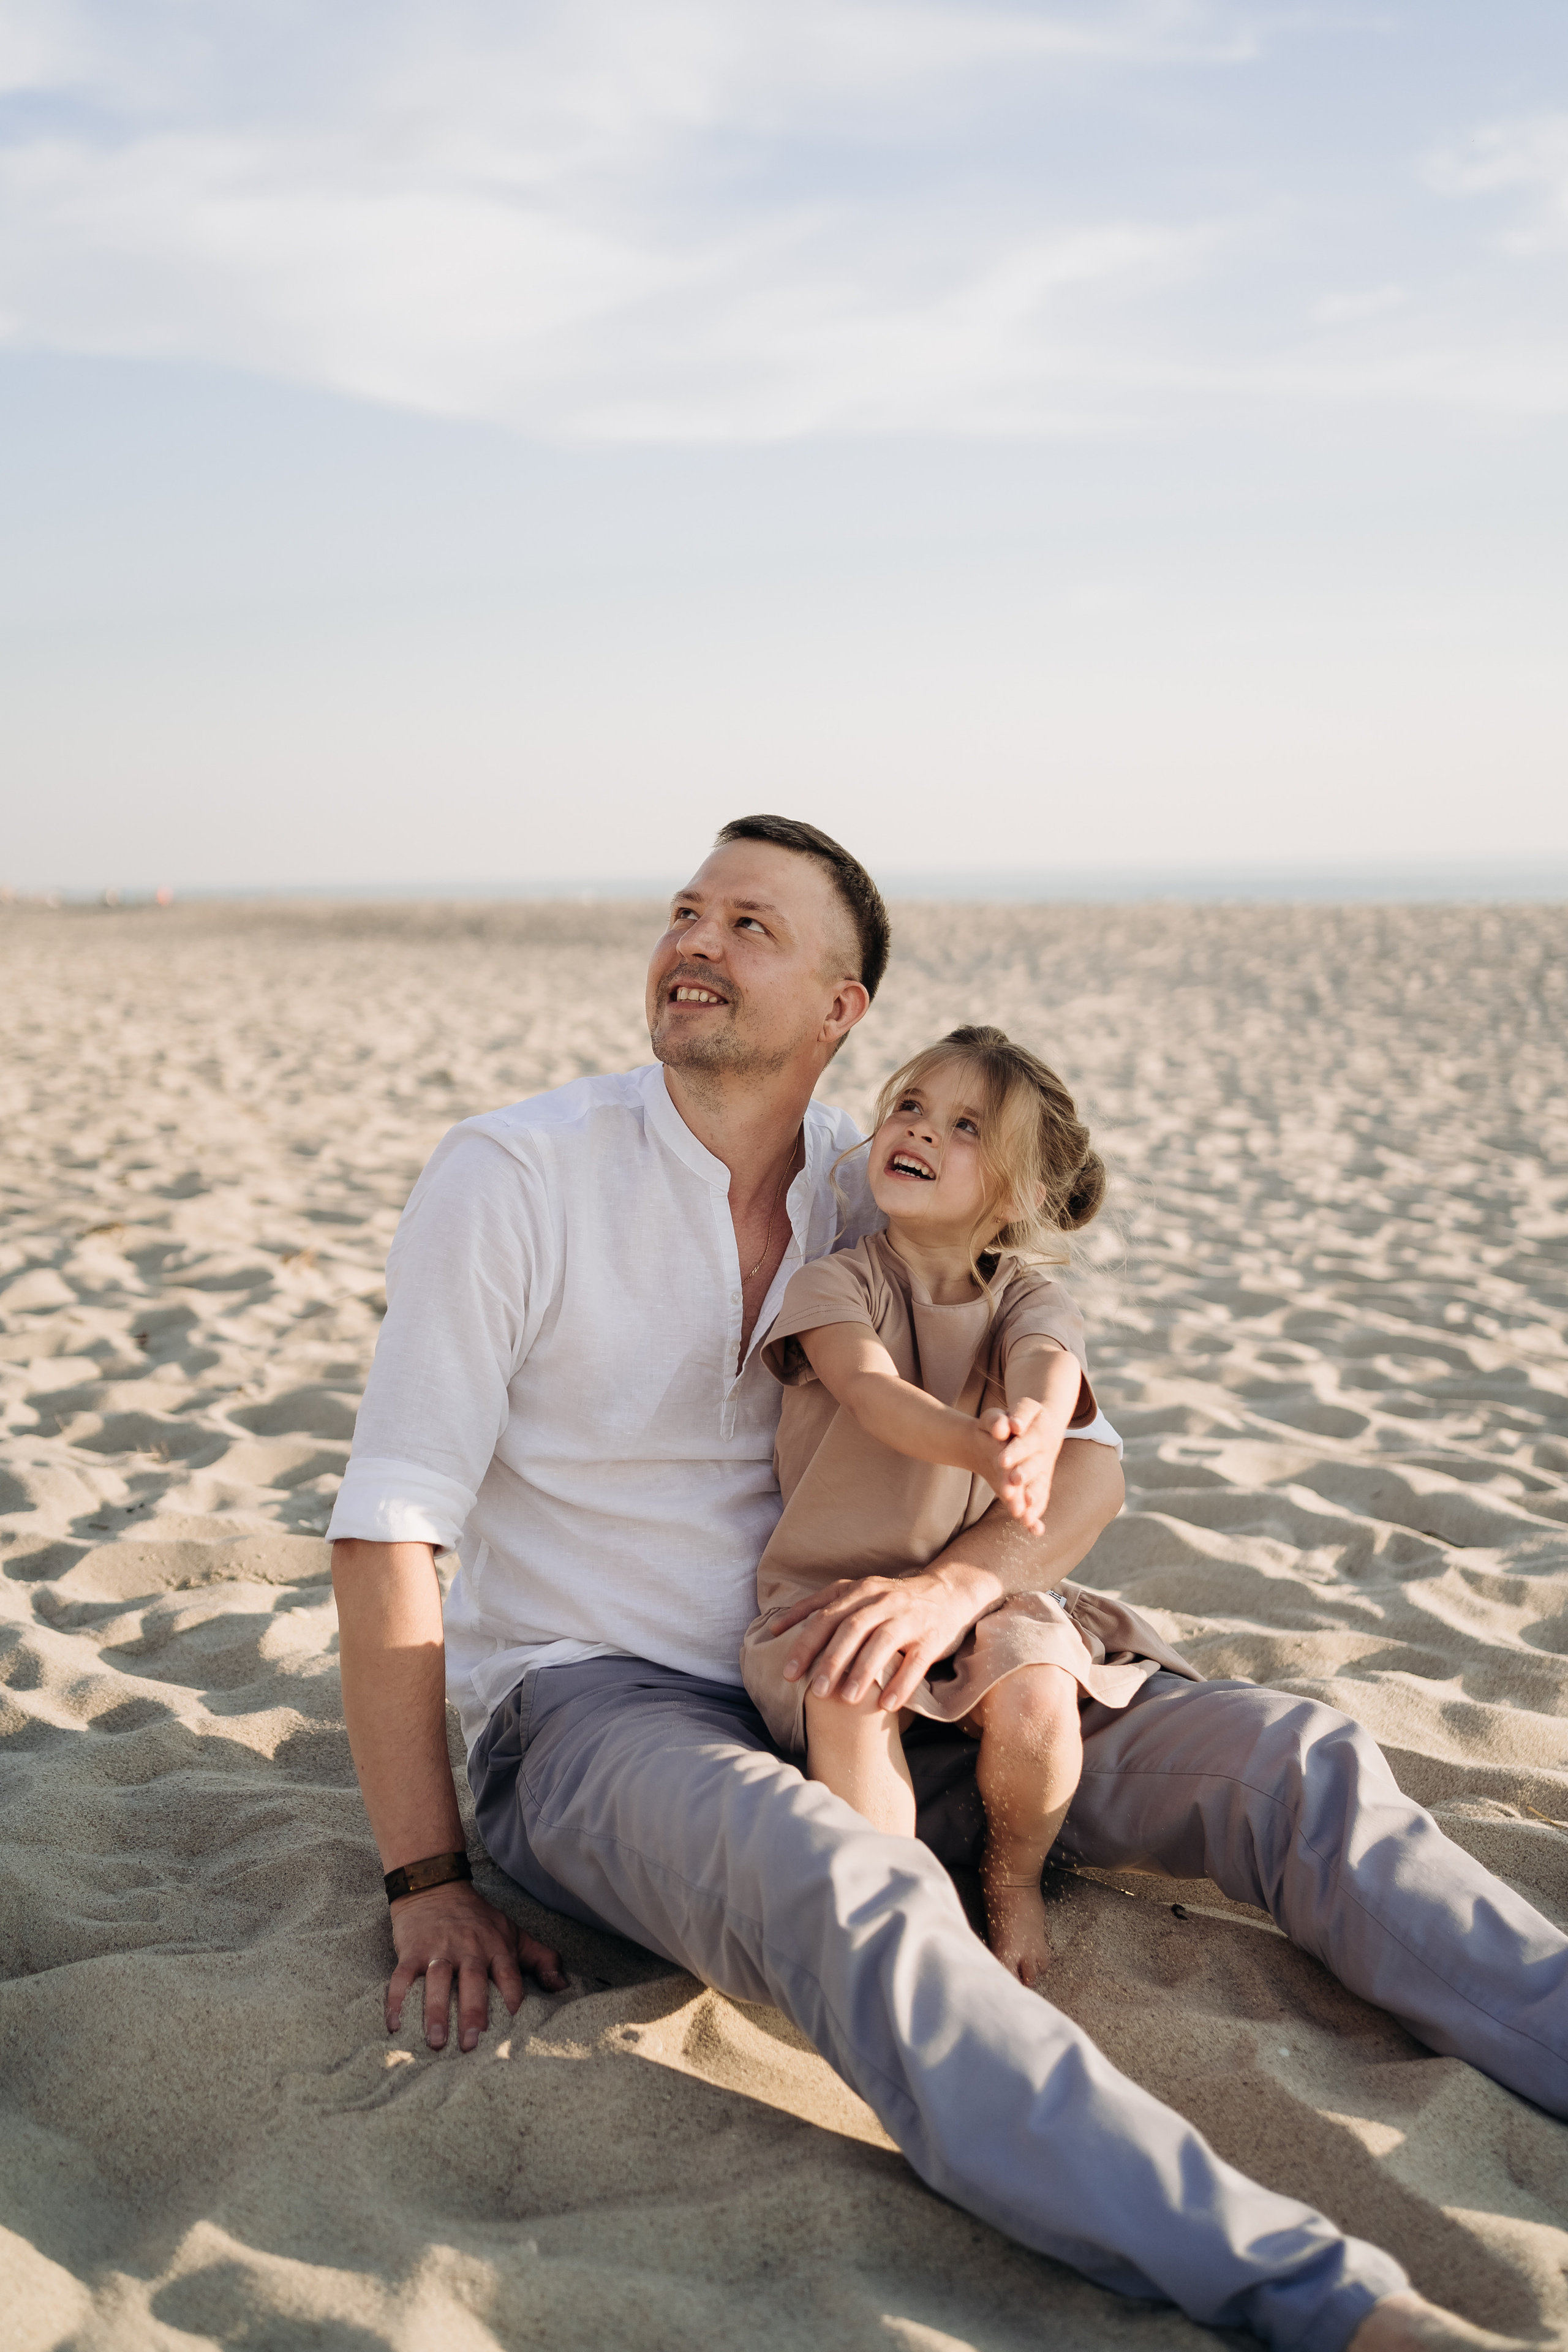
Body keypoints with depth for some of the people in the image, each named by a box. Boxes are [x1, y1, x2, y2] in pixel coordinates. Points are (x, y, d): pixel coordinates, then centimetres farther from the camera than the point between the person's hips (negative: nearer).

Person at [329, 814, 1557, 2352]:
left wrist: (951, 1589, -24)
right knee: (849, 1893, -39)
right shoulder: (508, 1177, -10)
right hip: (593, 1713, -5)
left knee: (1284, 1757, -12)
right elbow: (389, 1529, -12)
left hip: (845, 1691, 5)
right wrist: (425, 1883, -16)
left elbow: (1079, 1453, -1)